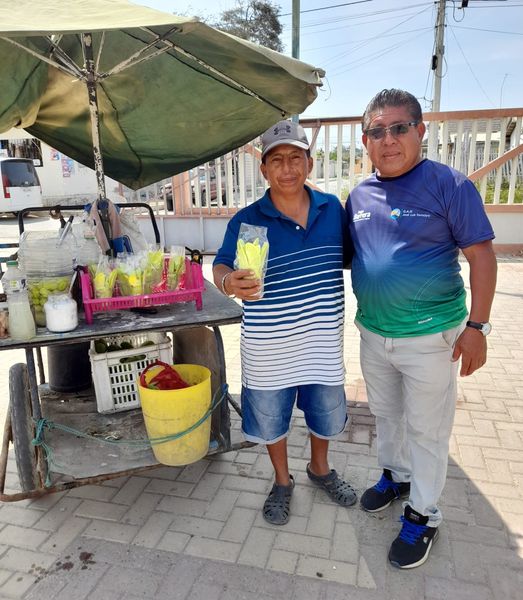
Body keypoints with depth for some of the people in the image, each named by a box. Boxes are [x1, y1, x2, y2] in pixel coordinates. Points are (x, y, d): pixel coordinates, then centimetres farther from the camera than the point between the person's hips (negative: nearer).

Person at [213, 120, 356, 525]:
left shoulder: (333, 208, -1)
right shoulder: (246, 221, -11)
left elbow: (349, 256, 11)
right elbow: (221, 267, -13)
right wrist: (229, 283, -34)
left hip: (323, 340, 3)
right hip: (269, 347, -2)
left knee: (327, 414, 22)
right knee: (271, 418, 17)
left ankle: (320, 469, 53)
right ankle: (282, 481, 46)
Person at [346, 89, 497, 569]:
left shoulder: (449, 185, -12)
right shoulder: (359, 195, 5)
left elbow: (481, 255, -12)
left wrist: (477, 326, -16)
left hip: (429, 337, -6)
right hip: (373, 333, 6)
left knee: (426, 429, 9)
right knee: (385, 414, 23)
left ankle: (422, 514, 29)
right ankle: (396, 475, 47)